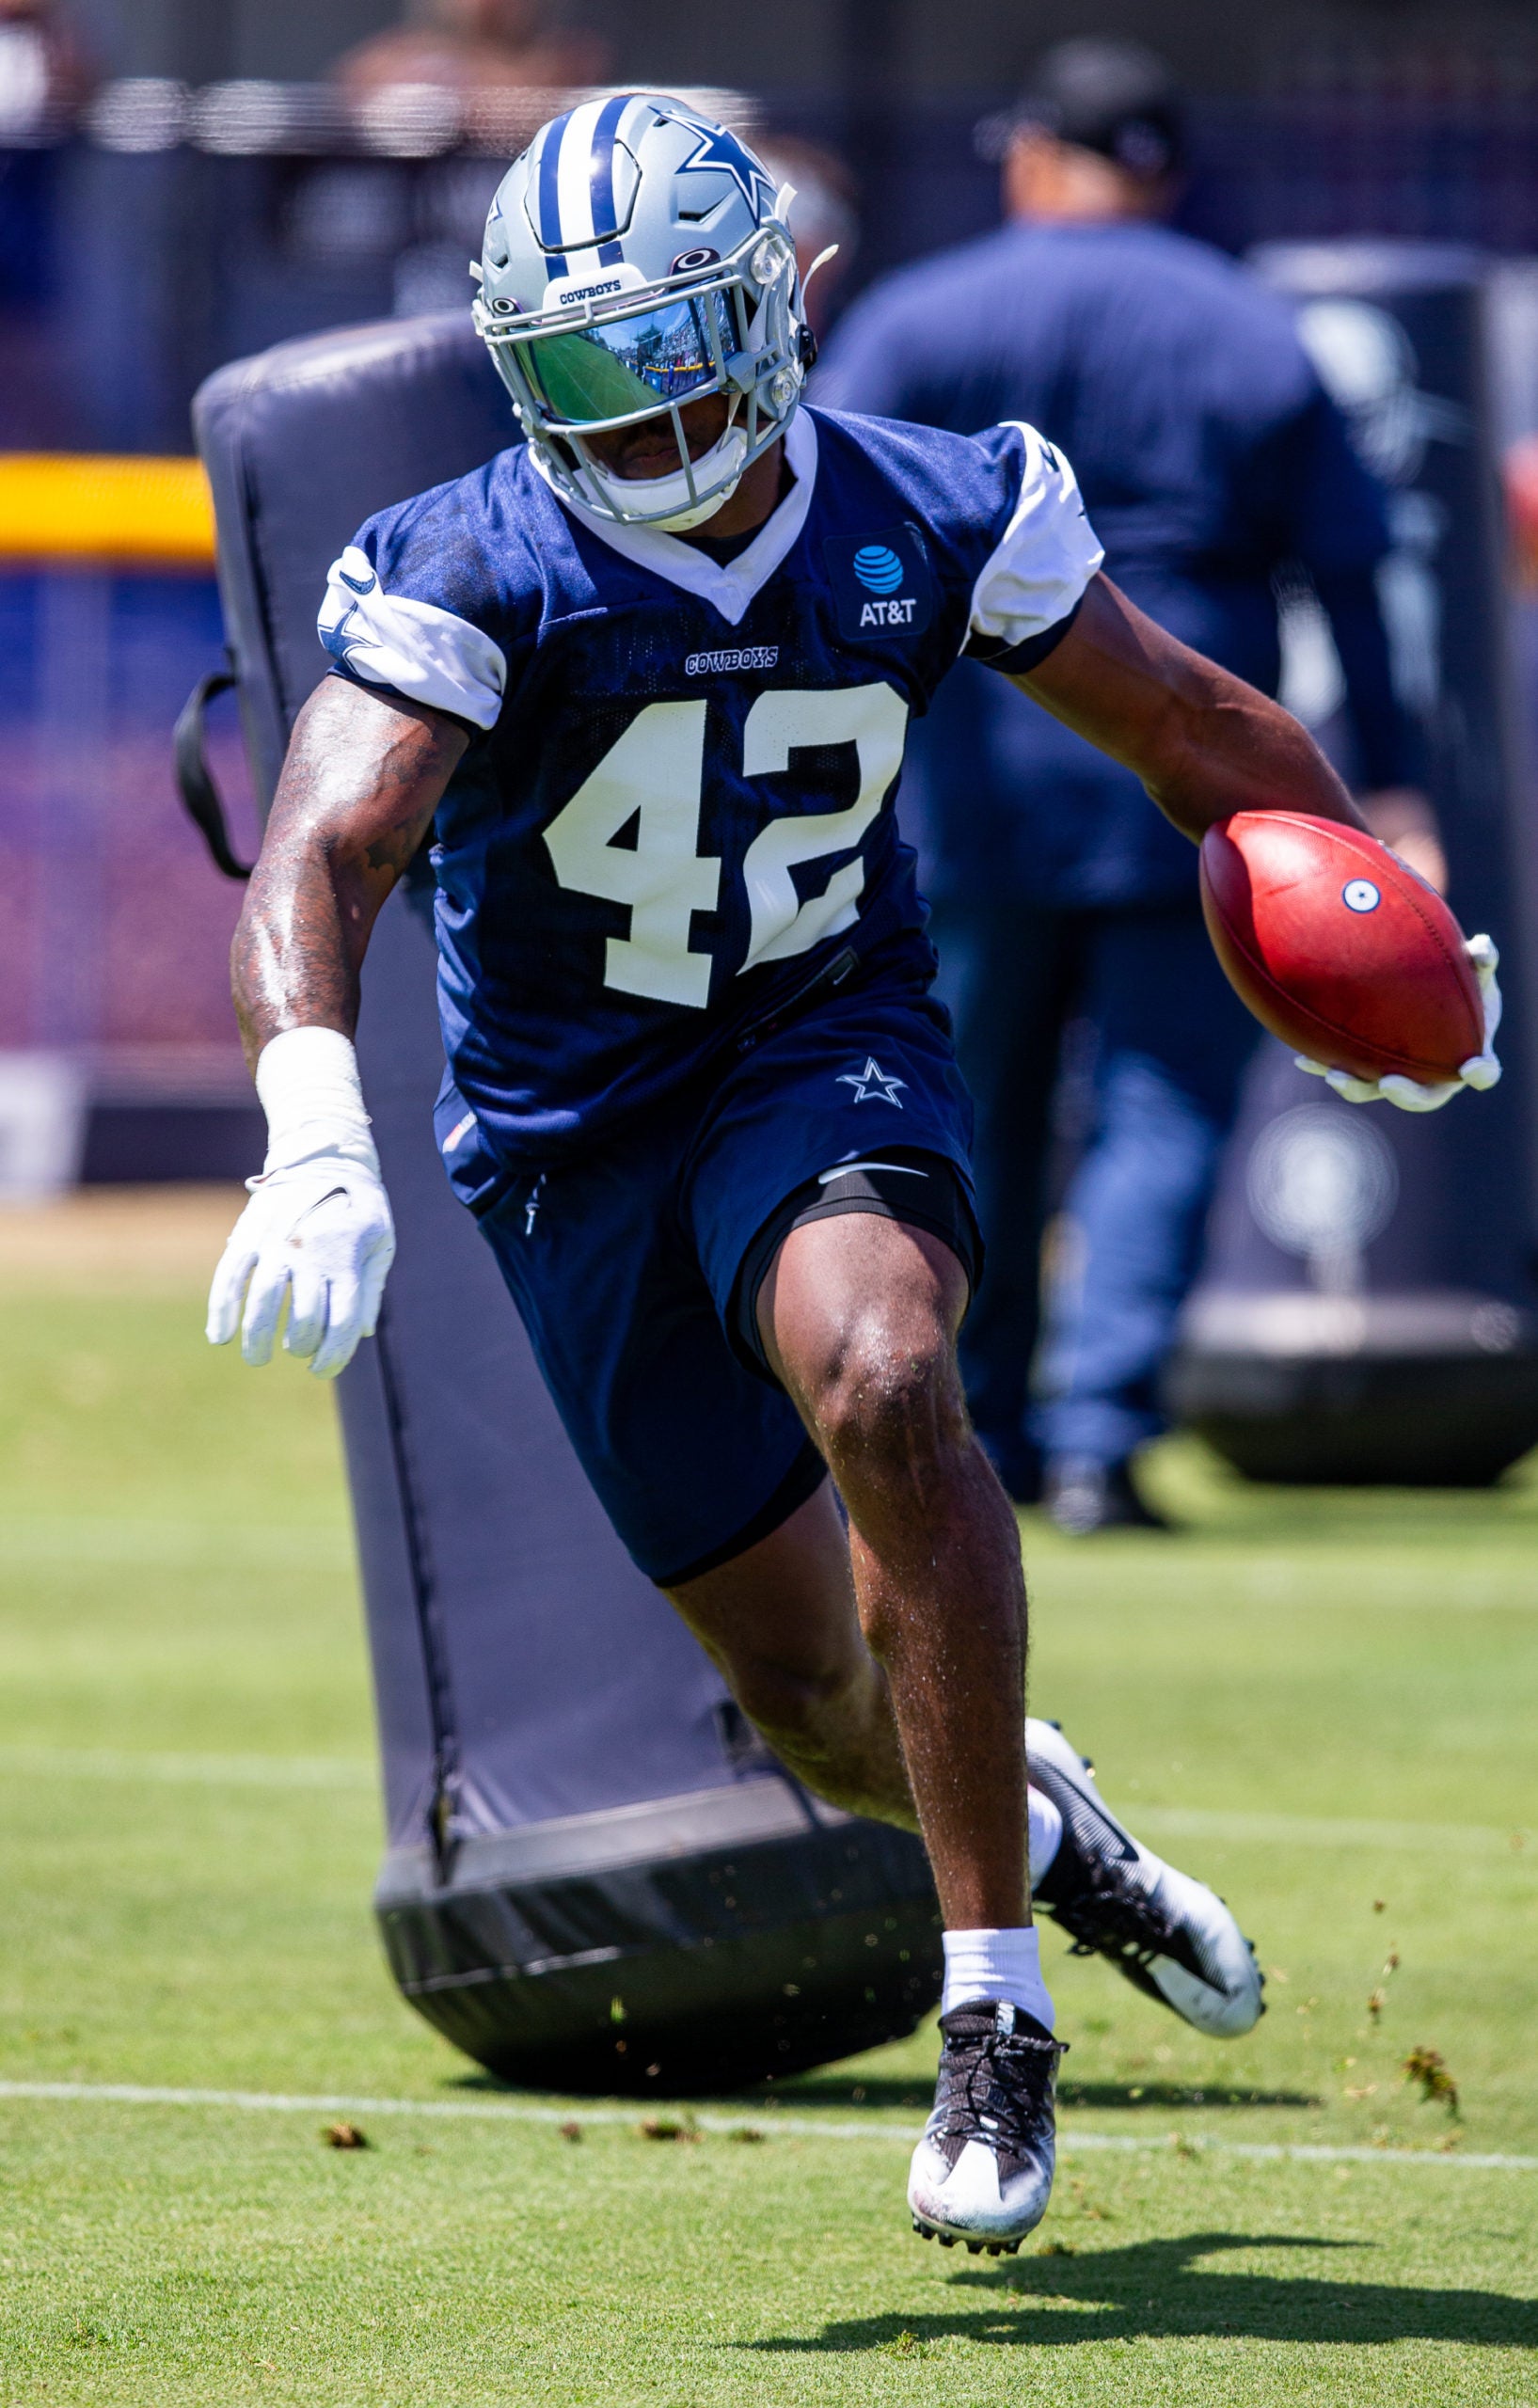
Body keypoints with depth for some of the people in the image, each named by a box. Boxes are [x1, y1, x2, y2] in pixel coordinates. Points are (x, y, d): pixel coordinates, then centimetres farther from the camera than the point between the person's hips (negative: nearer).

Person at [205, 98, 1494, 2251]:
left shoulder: (935, 522, -9)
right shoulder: (473, 578, -18)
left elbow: (1196, 730, 8)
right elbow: (317, 860, -32)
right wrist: (316, 1140, -49)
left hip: (831, 1049, 0)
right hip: (577, 1140, 0)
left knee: (881, 1380, -35)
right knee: (820, 1698, 3)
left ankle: (997, 2000, -25)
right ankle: (1037, 1828, 42)